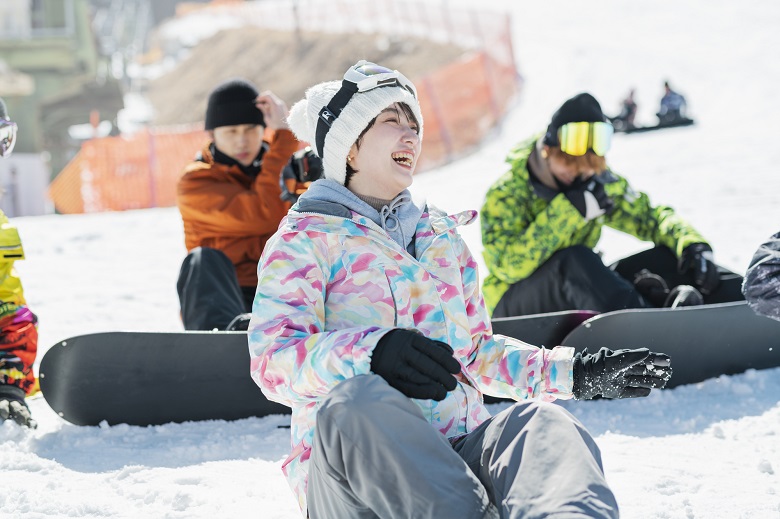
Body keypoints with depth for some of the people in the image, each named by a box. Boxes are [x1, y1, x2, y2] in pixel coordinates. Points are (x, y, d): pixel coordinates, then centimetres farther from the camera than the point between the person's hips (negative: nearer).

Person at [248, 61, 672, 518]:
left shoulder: (443, 237, 27)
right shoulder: (304, 240, 8)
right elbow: (274, 358, -8)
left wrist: (575, 373, 17)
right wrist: (372, 353, -27)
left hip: (455, 454, 4)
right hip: (347, 472, -4)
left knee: (540, 422, -30)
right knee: (357, 400, -38)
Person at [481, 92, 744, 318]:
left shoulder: (600, 181, 1)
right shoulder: (505, 194, -15)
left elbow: (650, 216, 7)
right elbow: (509, 266, -29)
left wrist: (692, 245, -15)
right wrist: (569, 209, -32)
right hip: (516, 306, -6)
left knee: (668, 259, -12)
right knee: (573, 260, -37)